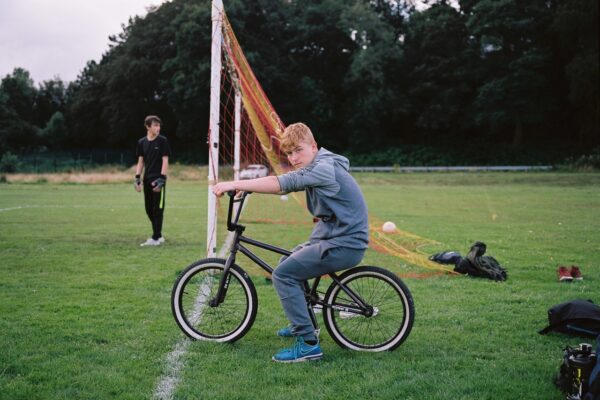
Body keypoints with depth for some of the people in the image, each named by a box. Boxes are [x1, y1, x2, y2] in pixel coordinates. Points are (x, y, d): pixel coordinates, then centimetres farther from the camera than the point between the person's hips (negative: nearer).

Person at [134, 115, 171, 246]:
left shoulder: (162, 141, -4)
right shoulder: (142, 142, 8)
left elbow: (165, 161, -7)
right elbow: (140, 161, 13)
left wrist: (162, 178, -15)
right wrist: (137, 177, 4)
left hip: (158, 179, -5)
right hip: (147, 179, 5)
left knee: (157, 209, -5)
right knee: (149, 209, 9)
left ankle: (155, 238, -1)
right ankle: (159, 236, 21)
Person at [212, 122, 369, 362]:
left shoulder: (324, 168, -19)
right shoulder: (315, 167, 14)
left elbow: (283, 184, -32)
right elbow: (283, 185, 10)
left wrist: (235, 184, -33)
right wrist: (245, 186, -5)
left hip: (345, 244, -10)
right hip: (332, 237, 10)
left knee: (283, 274, -14)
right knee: (289, 262, 23)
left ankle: (308, 344, -13)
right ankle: (302, 323, 35)